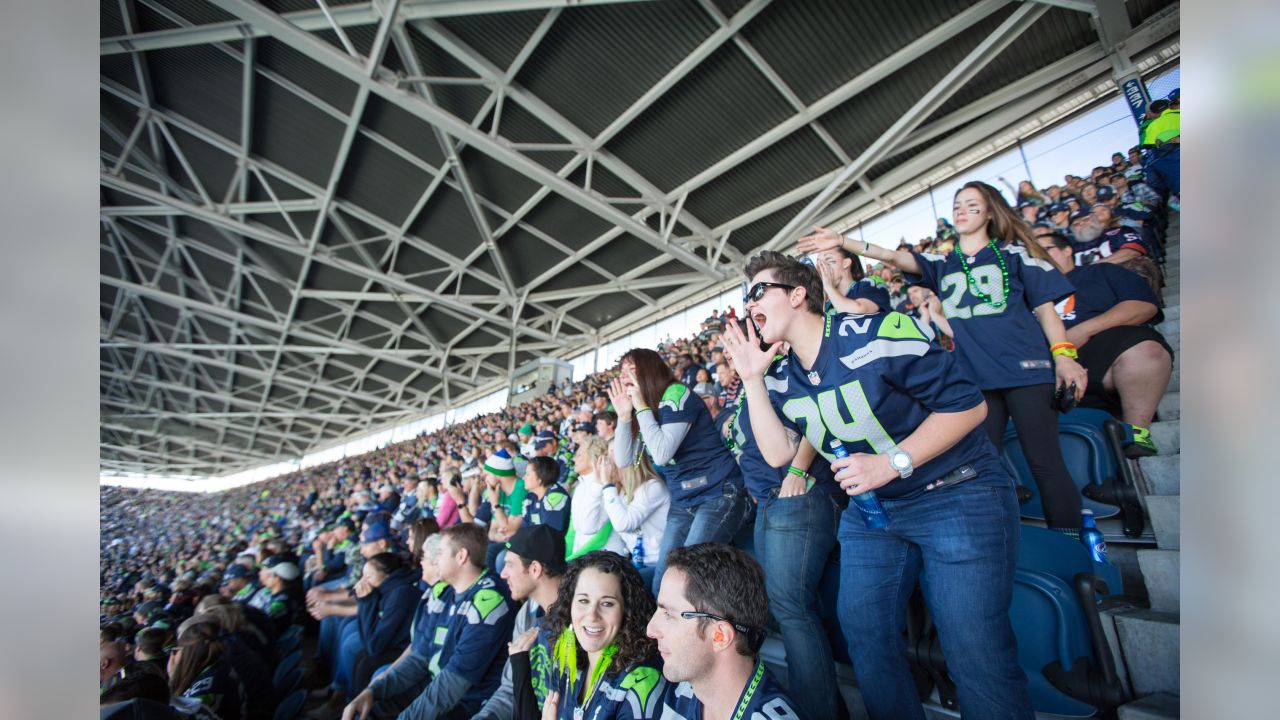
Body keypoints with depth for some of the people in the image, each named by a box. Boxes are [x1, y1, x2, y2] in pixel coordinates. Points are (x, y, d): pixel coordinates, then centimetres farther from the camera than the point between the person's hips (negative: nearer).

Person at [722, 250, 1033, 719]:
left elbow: (968, 403, -16)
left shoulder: (878, 334, -20)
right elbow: (778, 453, -4)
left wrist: (891, 463, -25)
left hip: (958, 497, -5)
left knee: (977, 659, -4)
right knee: (865, 640, 10)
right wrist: (752, 379, -9)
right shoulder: (780, 377, 0)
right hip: (869, 510, 6)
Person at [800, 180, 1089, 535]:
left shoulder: (1013, 253, 11)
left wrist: (1064, 355, -6)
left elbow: (1045, 307, 7)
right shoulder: (942, 265, 17)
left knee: (1045, 462, -2)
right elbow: (893, 257, 4)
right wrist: (842, 242, -8)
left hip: (1025, 369, -2)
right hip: (974, 376, 3)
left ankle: (1071, 542, 12)